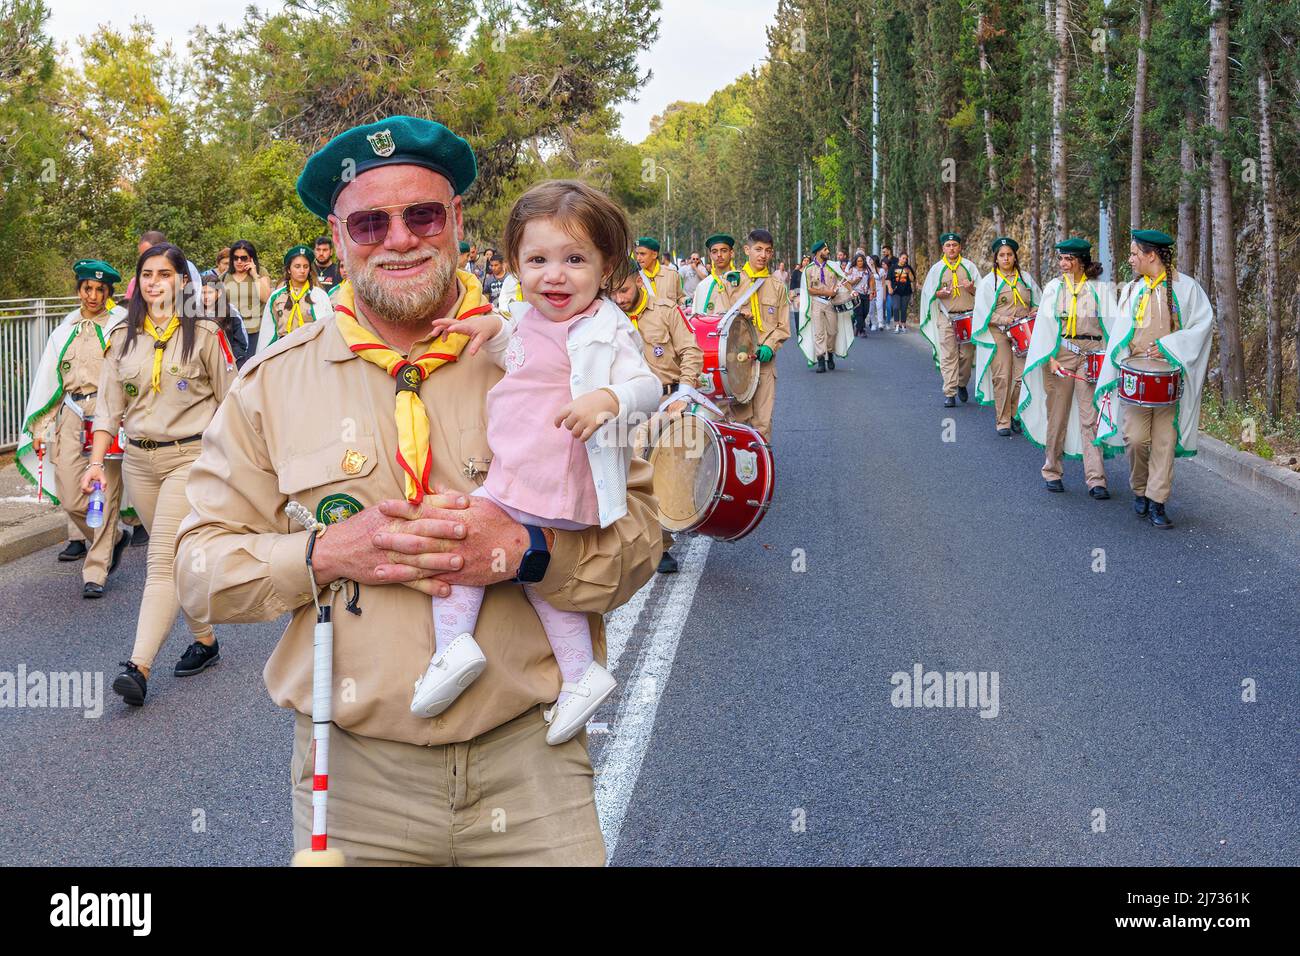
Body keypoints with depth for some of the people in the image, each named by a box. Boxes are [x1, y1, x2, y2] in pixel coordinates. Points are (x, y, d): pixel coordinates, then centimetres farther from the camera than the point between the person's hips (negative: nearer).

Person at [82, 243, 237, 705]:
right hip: (137, 460, 5)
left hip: (189, 456, -5)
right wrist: (96, 461, -1)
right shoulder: (122, 336, 8)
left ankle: (139, 667, -15)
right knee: (178, 558, 12)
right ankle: (205, 640, 27)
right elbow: (109, 405, 8)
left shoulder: (204, 333, -4)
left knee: (163, 560, -12)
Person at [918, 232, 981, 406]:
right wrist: (939, 294, -10)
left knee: (966, 355, 3)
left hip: (968, 316, 1)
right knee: (948, 356, -6)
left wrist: (972, 289, -13)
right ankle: (949, 393, -6)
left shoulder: (969, 266, 7)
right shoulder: (937, 268, 7)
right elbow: (928, 292, 10)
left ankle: (962, 384, 27)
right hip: (946, 318, -1)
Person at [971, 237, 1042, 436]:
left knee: (1022, 376, -6)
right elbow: (982, 311, 0)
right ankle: (1003, 421, 0)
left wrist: (1035, 311, 0)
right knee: (1002, 377, -7)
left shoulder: (1026, 279, 14)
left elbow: (1040, 301, 22)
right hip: (999, 333, -3)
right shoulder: (989, 281, 5)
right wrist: (1002, 319, -14)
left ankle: (1016, 415, 11)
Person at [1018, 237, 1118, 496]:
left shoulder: (1100, 289, 5)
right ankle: (1052, 472, 18)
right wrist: (1049, 357, -7)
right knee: (1057, 415, 6)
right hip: (1060, 355, 1)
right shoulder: (1054, 287, 7)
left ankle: (1096, 479, -5)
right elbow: (1045, 325, 4)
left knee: (1090, 417, -4)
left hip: (1091, 356, -1)